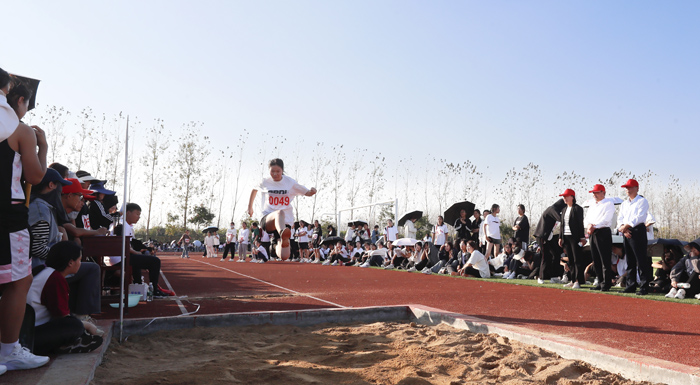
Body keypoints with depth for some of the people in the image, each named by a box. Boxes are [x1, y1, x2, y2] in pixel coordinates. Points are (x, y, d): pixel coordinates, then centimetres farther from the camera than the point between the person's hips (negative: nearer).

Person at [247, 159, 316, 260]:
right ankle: (283, 234, -72)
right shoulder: (265, 182, 3)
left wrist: (312, 191, -18)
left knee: (284, 256, -8)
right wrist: (250, 206, 28)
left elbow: (307, 193, 5)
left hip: (286, 221, 1)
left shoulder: (290, 182, 1)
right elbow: (254, 190, 25)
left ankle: (278, 247, 30)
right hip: (268, 219, -1)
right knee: (279, 213, -39)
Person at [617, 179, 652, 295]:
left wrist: (626, 226, -16)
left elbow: (639, 217, -12)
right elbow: (620, 218, 13)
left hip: (638, 230, -7)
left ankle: (644, 287, -6)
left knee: (641, 260, -8)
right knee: (630, 261, 8)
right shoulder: (624, 203, 21)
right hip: (625, 232, 7)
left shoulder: (642, 201, 0)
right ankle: (631, 286, 13)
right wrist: (622, 227, -6)